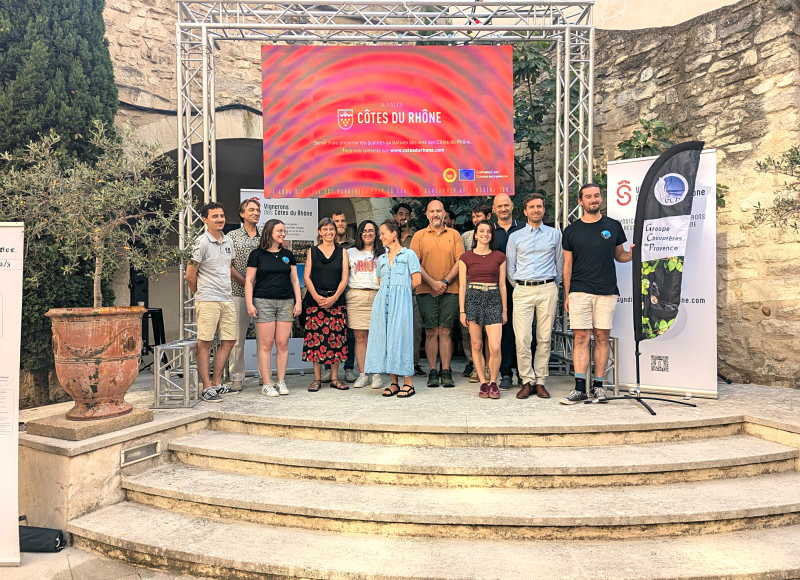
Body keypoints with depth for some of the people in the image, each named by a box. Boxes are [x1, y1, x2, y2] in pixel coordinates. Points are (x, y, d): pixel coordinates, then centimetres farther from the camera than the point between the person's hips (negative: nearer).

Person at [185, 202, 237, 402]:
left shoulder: (228, 241, 12)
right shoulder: (202, 242, -9)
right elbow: (190, 275, -6)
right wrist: (200, 293, 5)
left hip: (227, 299, 7)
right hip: (207, 301, -7)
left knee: (228, 340, 9)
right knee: (204, 343, -2)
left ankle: (217, 382, 20)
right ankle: (206, 387, 5)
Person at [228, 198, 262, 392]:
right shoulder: (232, 236, 7)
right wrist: (246, 282, -10)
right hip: (238, 292, -2)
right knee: (237, 336, 0)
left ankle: (265, 376, 12)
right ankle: (236, 378, 9)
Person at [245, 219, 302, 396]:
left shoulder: (288, 255, 15)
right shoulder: (257, 254, 4)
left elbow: (295, 280, 16)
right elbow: (249, 280, 3)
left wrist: (298, 302, 7)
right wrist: (249, 303, -6)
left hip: (286, 302, 3)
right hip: (263, 302, -3)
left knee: (283, 344, 2)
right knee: (266, 344, -3)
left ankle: (281, 382, 10)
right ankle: (267, 384, 3)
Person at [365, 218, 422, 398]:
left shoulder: (408, 254, 3)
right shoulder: (381, 258, 20)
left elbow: (416, 280, -2)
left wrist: (400, 290, 5)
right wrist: (388, 292, 13)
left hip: (401, 302, -5)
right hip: (383, 302, 6)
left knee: (400, 337, -8)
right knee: (385, 338, 1)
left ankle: (408, 383, -1)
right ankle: (394, 383, 7)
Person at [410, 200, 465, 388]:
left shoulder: (454, 235, 10)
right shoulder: (419, 236, 8)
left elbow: (460, 262, 3)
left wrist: (445, 281, -9)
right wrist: (432, 282, -9)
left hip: (450, 291, 0)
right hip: (426, 291, 0)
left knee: (445, 331, 0)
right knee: (431, 332, 1)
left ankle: (446, 372, 5)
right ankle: (433, 372, 7)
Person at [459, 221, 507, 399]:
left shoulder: (499, 257, 8)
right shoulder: (466, 257, 5)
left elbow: (502, 285, 10)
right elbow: (462, 286, 5)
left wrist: (504, 310, 8)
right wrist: (462, 310, 0)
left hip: (493, 299, 0)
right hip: (473, 299, 0)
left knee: (495, 347, -8)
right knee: (477, 345, 4)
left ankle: (493, 382, 12)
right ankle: (483, 382, 17)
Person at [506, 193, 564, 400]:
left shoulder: (555, 234, 11)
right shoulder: (515, 237, 11)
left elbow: (560, 264, 14)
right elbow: (510, 268, 12)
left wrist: (553, 287, 13)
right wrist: (519, 287, 9)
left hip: (547, 290, 0)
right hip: (522, 291, 0)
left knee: (544, 338, 1)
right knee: (522, 339, -7)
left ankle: (540, 381, 10)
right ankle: (527, 381, 4)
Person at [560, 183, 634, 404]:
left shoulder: (613, 226, 9)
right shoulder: (572, 230, 7)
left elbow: (620, 255, 16)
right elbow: (567, 265, 8)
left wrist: (633, 253, -7)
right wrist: (567, 295, 4)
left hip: (607, 291, 1)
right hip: (579, 292, -1)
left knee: (602, 337, 3)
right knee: (581, 337, -3)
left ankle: (598, 385, 11)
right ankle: (580, 387, -2)